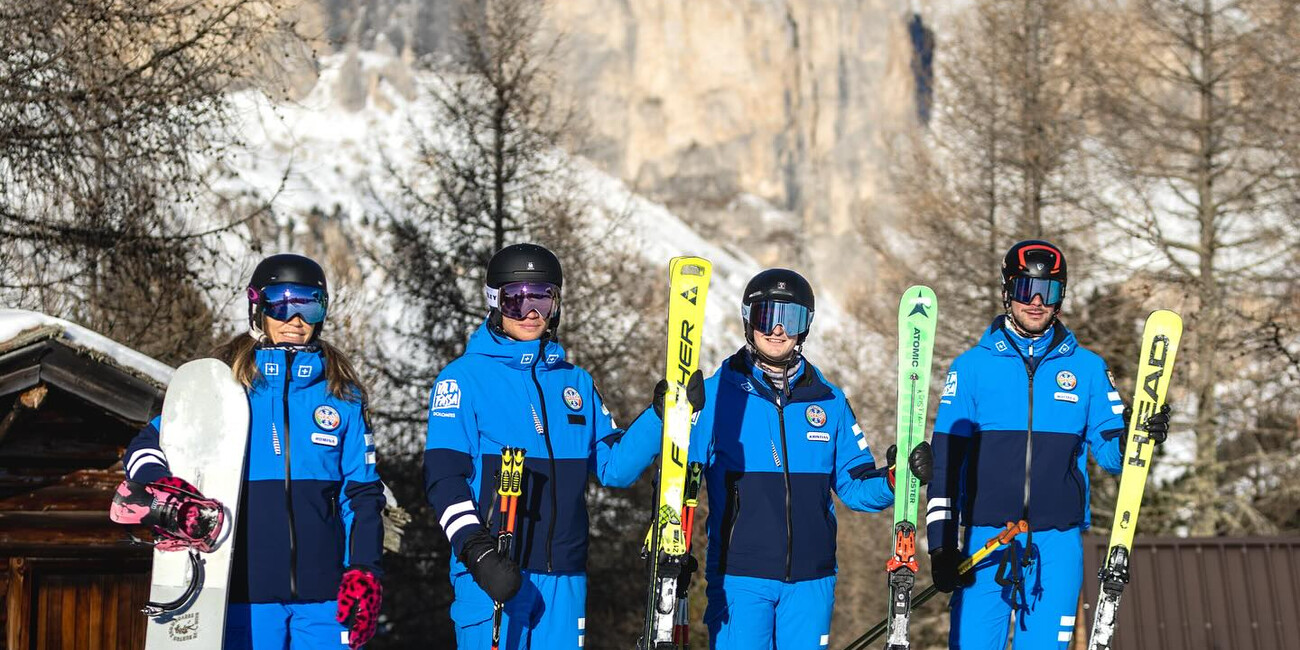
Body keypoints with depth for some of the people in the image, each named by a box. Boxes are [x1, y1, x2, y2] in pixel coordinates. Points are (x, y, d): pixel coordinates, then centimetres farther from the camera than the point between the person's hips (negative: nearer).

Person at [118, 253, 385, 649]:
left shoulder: (341, 393, 11)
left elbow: (361, 492, 12)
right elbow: (145, 446, 8)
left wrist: (364, 572, 1)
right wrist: (160, 484, -14)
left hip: (324, 591, 1)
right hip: (246, 592, -1)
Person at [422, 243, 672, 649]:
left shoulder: (575, 382, 17)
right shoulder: (465, 378, 0)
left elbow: (614, 467, 15)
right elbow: (444, 477, -7)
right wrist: (477, 552, -20)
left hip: (563, 578, 5)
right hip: (494, 573, -5)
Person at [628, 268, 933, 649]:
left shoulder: (829, 401, 10)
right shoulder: (715, 395, 1)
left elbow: (856, 487, 12)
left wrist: (895, 478, -6)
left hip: (810, 579, 3)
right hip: (738, 578, -3)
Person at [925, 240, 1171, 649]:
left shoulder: (1087, 369, 9)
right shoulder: (972, 366, 6)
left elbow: (1110, 451, 9)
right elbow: (946, 460, 5)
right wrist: (941, 545, -2)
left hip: (1058, 545, 1)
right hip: (985, 539, -1)